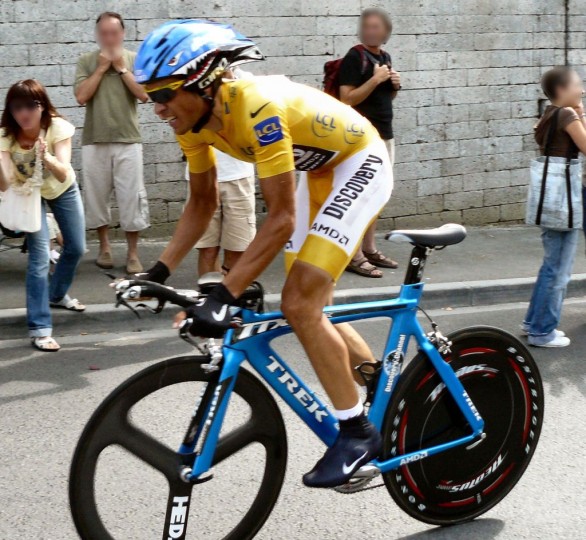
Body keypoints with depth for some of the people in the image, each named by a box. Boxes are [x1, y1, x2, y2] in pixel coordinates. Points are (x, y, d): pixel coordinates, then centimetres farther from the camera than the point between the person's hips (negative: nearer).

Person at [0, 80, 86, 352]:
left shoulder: (58, 127, -30)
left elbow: (63, 174, -39)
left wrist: (46, 157, -59)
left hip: (63, 190, 2)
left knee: (76, 248, 11)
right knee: (39, 256, -16)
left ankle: (57, 294, 41)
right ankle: (39, 328, -13)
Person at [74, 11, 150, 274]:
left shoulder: (135, 59, 5)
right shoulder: (86, 61, 6)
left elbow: (144, 95, -5)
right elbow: (81, 96, -4)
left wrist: (121, 68, -6)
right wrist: (102, 68, -5)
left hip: (128, 140, -1)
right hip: (94, 141, 1)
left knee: (131, 198, -2)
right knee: (96, 196, 7)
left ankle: (133, 253, 6)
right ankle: (104, 246, 23)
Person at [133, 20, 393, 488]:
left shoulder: (257, 107, -35)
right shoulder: (194, 119, -10)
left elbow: (281, 220, -36)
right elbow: (203, 203, 3)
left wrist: (222, 298, -40)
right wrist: (159, 271, -7)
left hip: (359, 164, -9)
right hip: (318, 171, 9)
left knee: (299, 304, -17)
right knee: (306, 309, 10)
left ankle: (358, 432, -3)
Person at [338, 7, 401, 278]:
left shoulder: (384, 56, 14)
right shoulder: (354, 57, -9)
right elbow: (347, 99, -17)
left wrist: (395, 85, 5)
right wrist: (375, 80, -22)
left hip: (385, 135, 8)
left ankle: (370, 249, 21)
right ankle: (354, 256, -6)